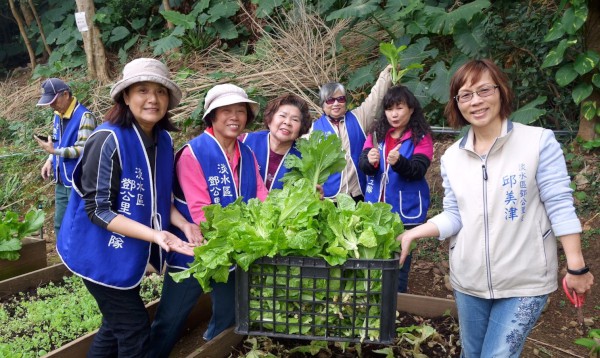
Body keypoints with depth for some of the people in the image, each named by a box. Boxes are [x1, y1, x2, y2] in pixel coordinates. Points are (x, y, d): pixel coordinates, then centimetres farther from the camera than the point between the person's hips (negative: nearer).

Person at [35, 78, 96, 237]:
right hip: (61, 183, 8)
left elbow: (84, 149, -21)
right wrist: (50, 160, 3)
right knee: (60, 226, 17)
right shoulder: (57, 115, 9)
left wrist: (53, 151, -26)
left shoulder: (84, 116, -17)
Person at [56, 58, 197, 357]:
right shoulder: (108, 140, -24)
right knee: (135, 327, 2)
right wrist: (154, 234, -32)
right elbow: (97, 209, -23)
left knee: (118, 323, 22)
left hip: (130, 250, 7)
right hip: (101, 251, -7)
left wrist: (183, 225, -10)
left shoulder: (163, 140, -2)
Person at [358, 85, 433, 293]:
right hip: (376, 207, 3)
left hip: (405, 210, -3)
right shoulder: (376, 132, 5)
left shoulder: (421, 137, -5)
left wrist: (399, 162, -35)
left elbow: (418, 169, -17)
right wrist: (370, 161, -27)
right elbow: (362, 164, -4)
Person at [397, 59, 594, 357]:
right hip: (469, 280, 4)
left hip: (525, 282, -4)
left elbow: (560, 206, -10)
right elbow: (454, 216, 2)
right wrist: (412, 233, -11)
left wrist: (576, 267, -9)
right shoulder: (451, 157, 1)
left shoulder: (539, 141, -11)